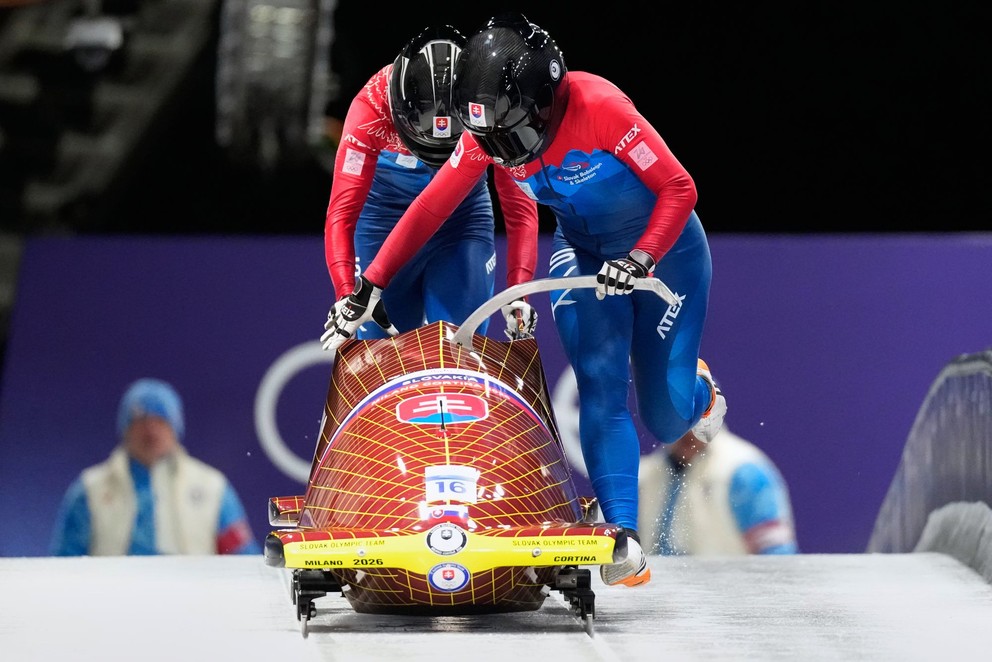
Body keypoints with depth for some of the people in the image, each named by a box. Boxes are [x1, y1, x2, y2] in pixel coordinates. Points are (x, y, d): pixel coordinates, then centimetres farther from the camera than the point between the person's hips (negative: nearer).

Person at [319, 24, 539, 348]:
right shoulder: (371, 109, -32)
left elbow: (520, 207, -25)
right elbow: (342, 213, -34)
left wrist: (519, 290, -38)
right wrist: (346, 294, -47)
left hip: (464, 214, 1)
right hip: (385, 212, -1)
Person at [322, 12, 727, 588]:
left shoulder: (599, 108, -32)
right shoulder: (485, 137, -16)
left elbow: (679, 189, -27)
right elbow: (429, 211, -11)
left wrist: (640, 260, -37)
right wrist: (371, 286, -15)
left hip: (663, 245, -4)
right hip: (582, 253, 4)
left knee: (665, 419, 0)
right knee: (600, 386, -19)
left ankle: (697, 389, 38)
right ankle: (624, 540, -22)